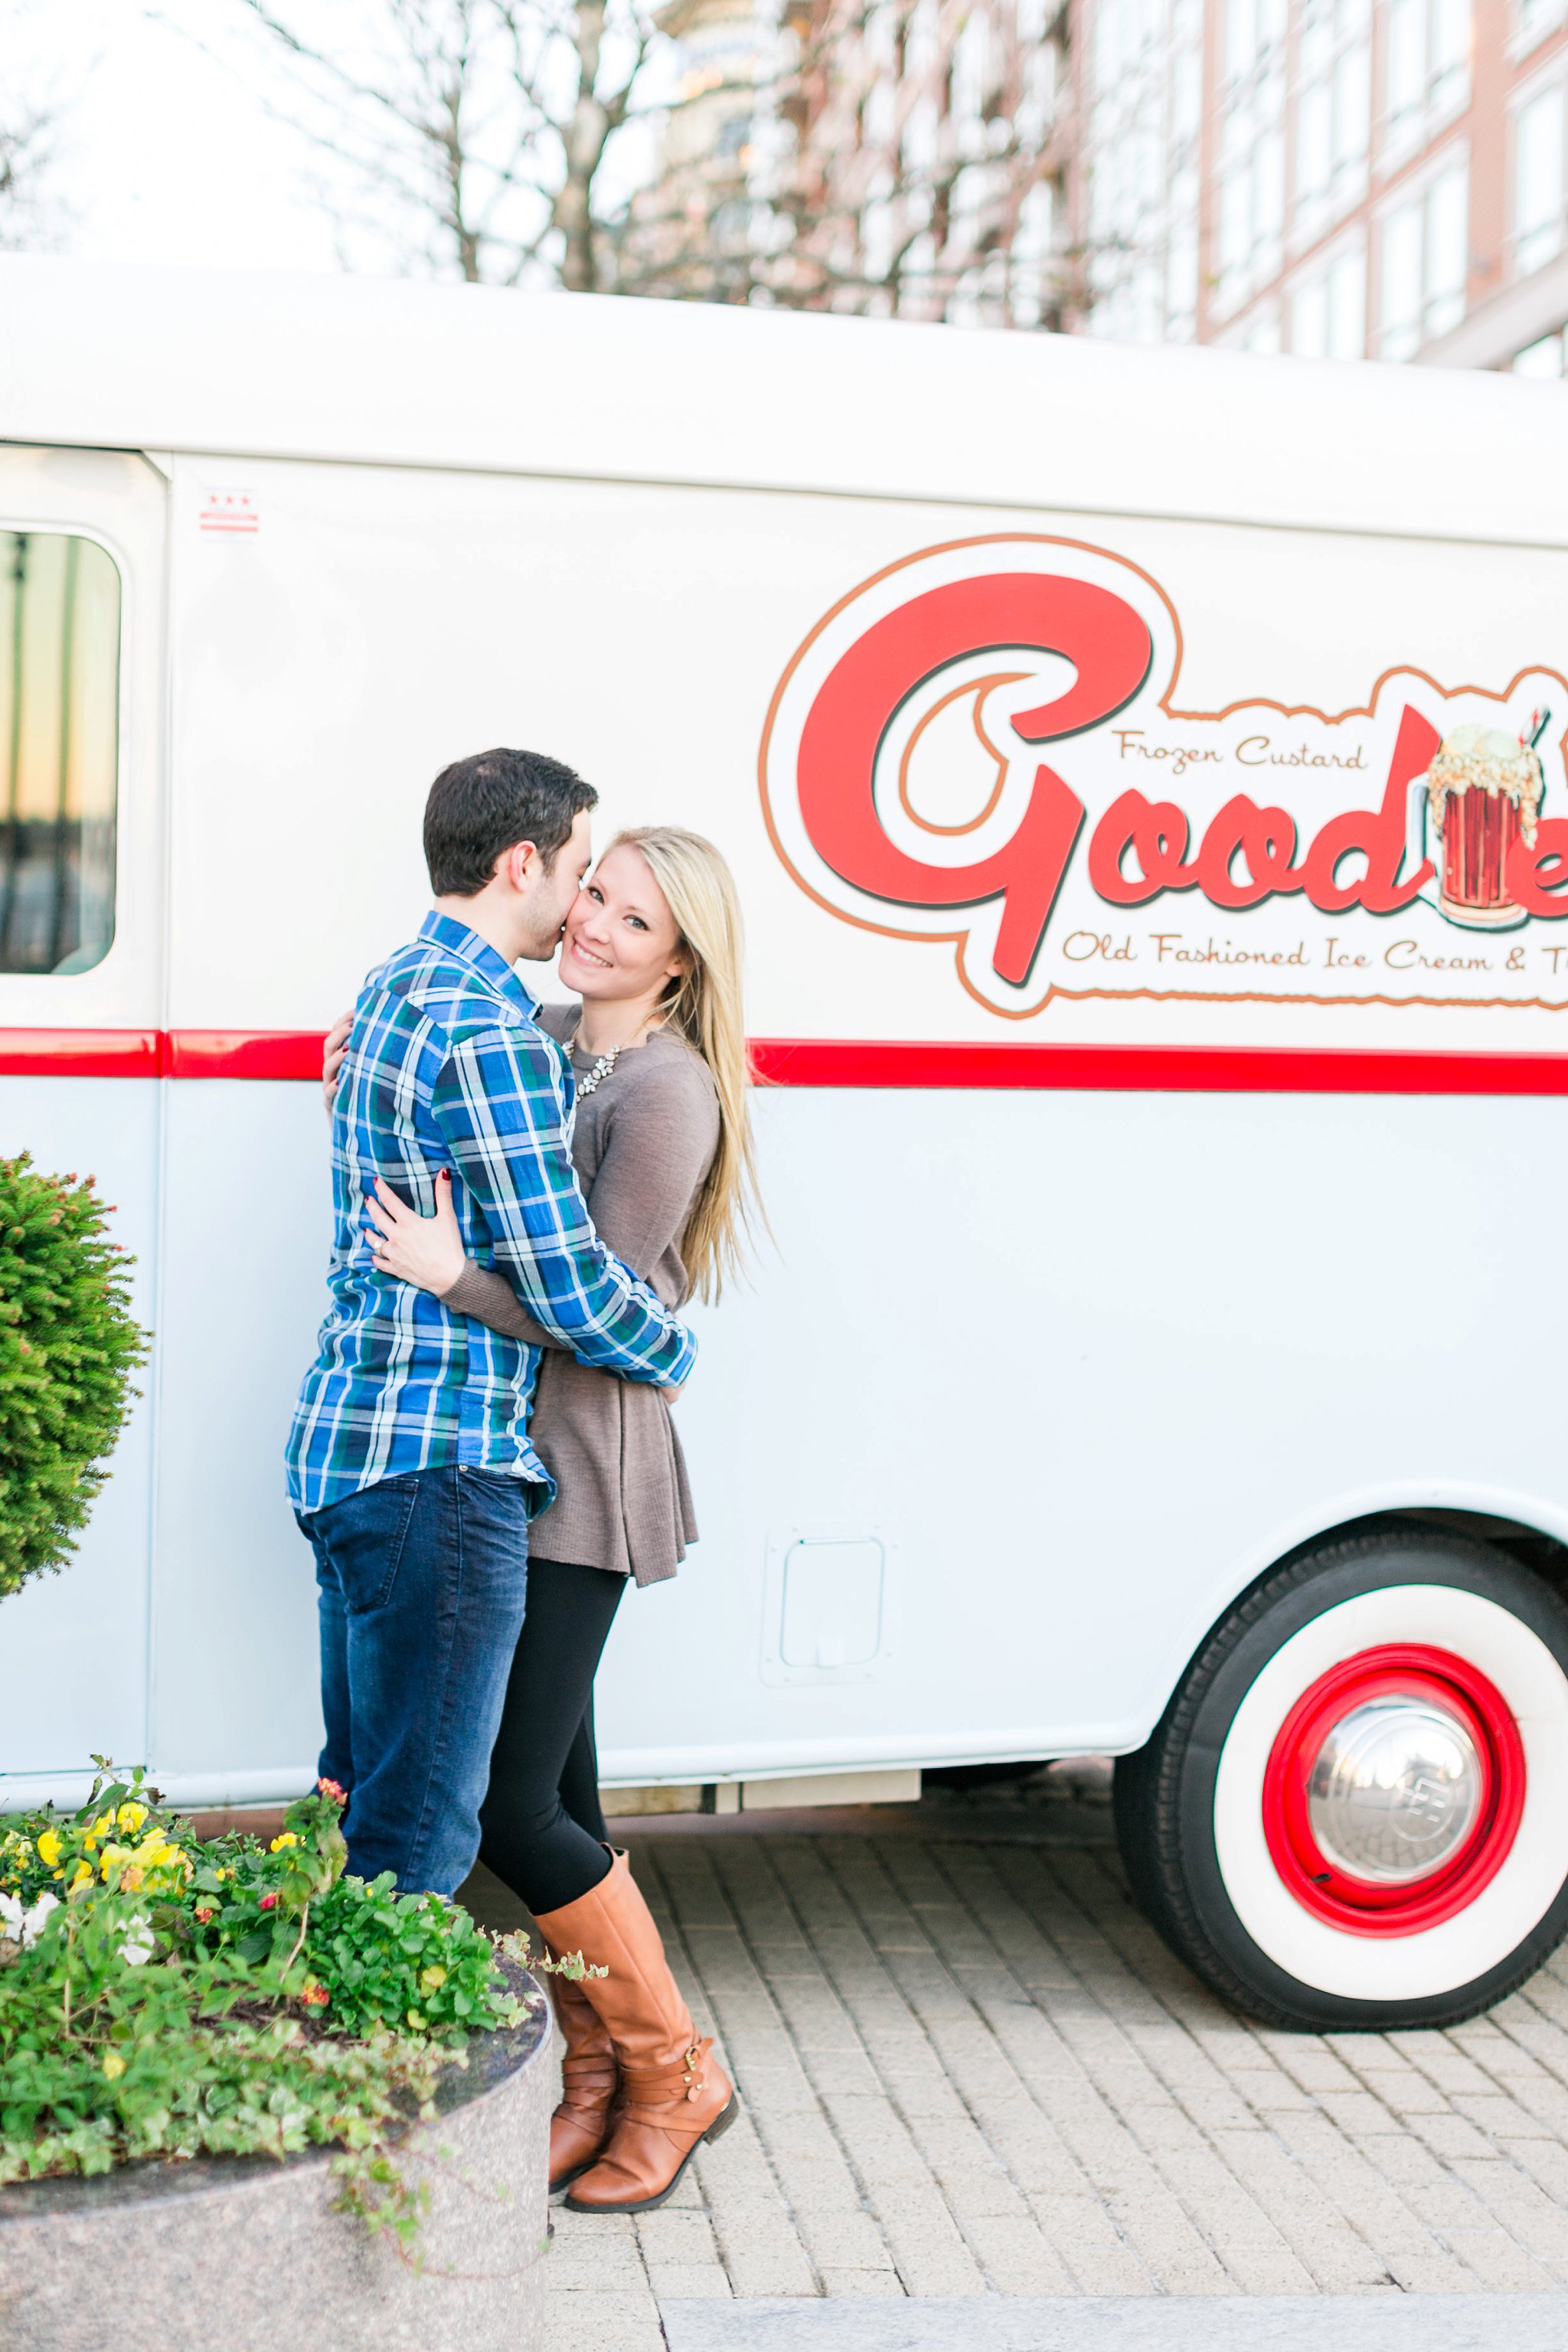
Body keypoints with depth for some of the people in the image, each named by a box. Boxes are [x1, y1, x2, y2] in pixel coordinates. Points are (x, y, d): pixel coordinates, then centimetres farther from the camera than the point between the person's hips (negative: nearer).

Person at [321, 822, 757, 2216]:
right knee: (555, 1795, 12)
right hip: (504, 1459, 8)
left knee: (515, 1809, -6)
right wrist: (364, 1076, 8)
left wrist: (452, 1277, -26)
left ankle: (672, 2075, 14)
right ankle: (595, 2078, 26)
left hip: (584, 1473, -8)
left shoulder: (667, 1090, -13)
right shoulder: (537, 1034, 11)